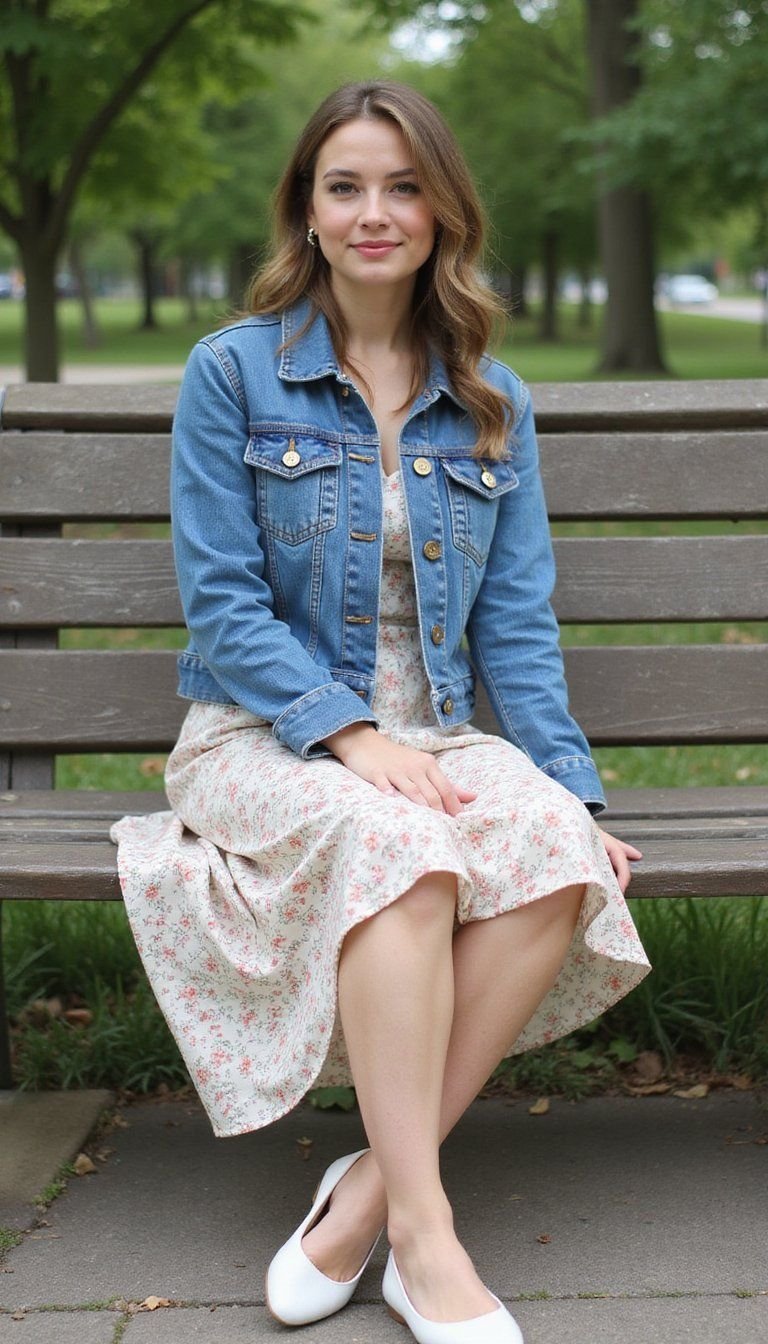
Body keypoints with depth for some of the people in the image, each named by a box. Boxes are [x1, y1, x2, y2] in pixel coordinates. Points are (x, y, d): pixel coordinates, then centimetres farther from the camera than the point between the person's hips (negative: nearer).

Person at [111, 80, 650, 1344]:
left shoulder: (494, 403, 11)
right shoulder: (232, 374, 0)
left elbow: (517, 621, 8)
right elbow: (222, 605, -6)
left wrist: (571, 783, -6)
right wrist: (348, 733, -19)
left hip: (436, 735, 4)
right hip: (264, 733, -3)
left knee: (561, 854, -30)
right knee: (397, 846, -37)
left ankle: (373, 1186, -20)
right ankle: (424, 1234, -28)